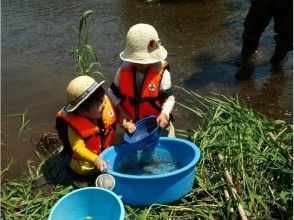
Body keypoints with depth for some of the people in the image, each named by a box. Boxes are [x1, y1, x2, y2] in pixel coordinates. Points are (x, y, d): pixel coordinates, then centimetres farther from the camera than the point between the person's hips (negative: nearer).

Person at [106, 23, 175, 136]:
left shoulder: (161, 73, -21)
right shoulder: (123, 71, -13)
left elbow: (169, 98, -16)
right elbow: (113, 93, -2)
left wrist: (165, 113, -34)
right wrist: (122, 113, -11)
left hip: (157, 124, -2)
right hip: (133, 123, 3)